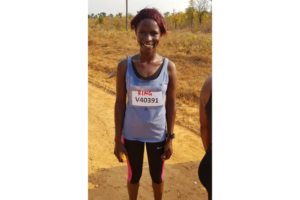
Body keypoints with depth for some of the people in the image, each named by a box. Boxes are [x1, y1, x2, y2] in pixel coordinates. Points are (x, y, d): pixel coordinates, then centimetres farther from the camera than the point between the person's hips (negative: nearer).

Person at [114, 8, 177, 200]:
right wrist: (117, 139, -4)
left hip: (157, 135, 0)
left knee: (157, 176, 22)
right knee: (134, 175, 21)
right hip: (131, 134, 0)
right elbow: (120, 103, -6)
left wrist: (170, 138, -2)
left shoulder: (169, 67, -12)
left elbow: (171, 105, -4)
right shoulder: (124, 66, -12)